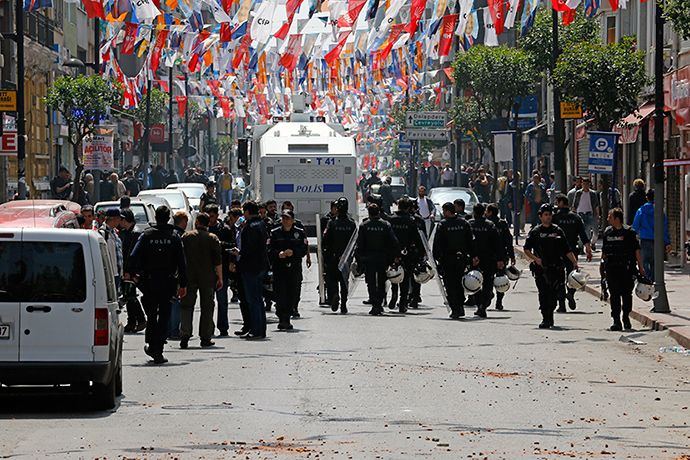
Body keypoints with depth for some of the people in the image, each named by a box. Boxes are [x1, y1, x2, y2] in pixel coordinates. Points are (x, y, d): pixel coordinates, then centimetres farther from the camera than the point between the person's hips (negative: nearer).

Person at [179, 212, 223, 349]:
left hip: (189, 277, 0)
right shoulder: (213, 238, -2)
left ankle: (184, 333, -16)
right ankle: (205, 338, 9)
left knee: (186, 306, 3)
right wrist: (220, 278, 1)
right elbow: (218, 260, -5)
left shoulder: (186, 236, 1)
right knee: (207, 307, 8)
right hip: (207, 278, 0)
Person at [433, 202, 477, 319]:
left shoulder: (442, 225, -9)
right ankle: (461, 307, 15)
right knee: (459, 283, 16)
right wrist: (474, 256, 9)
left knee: (450, 284, 0)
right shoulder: (464, 223, 5)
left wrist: (435, 257, -2)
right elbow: (471, 241, 6)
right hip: (462, 257, 5)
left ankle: (455, 309, -7)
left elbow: (437, 244, -9)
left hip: (448, 258, -5)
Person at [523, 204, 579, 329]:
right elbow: (527, 250, 7)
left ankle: (549, 316, 21)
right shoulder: (535, 232, 8)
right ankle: (546, 319, -9)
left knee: (553, 295, 1)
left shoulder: (558, 231, 12)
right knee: (543, 294, -11)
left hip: (556, 269, 2)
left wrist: (574, 262, 0)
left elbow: (567, 250, 12)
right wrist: (535, 259, -11)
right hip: (541, 267, -2)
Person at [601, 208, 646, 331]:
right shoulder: (607, 232, 9)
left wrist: (641, 268, -3)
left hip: (626, 268, -3)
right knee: (614, 294, -2)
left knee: (627, 294, 3)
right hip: (611, 268, 3)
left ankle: (626, 318, 19)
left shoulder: (629, 232, -4)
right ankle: (616, 321, -1)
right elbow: (604, 251, 17)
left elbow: (637, 250, -1)